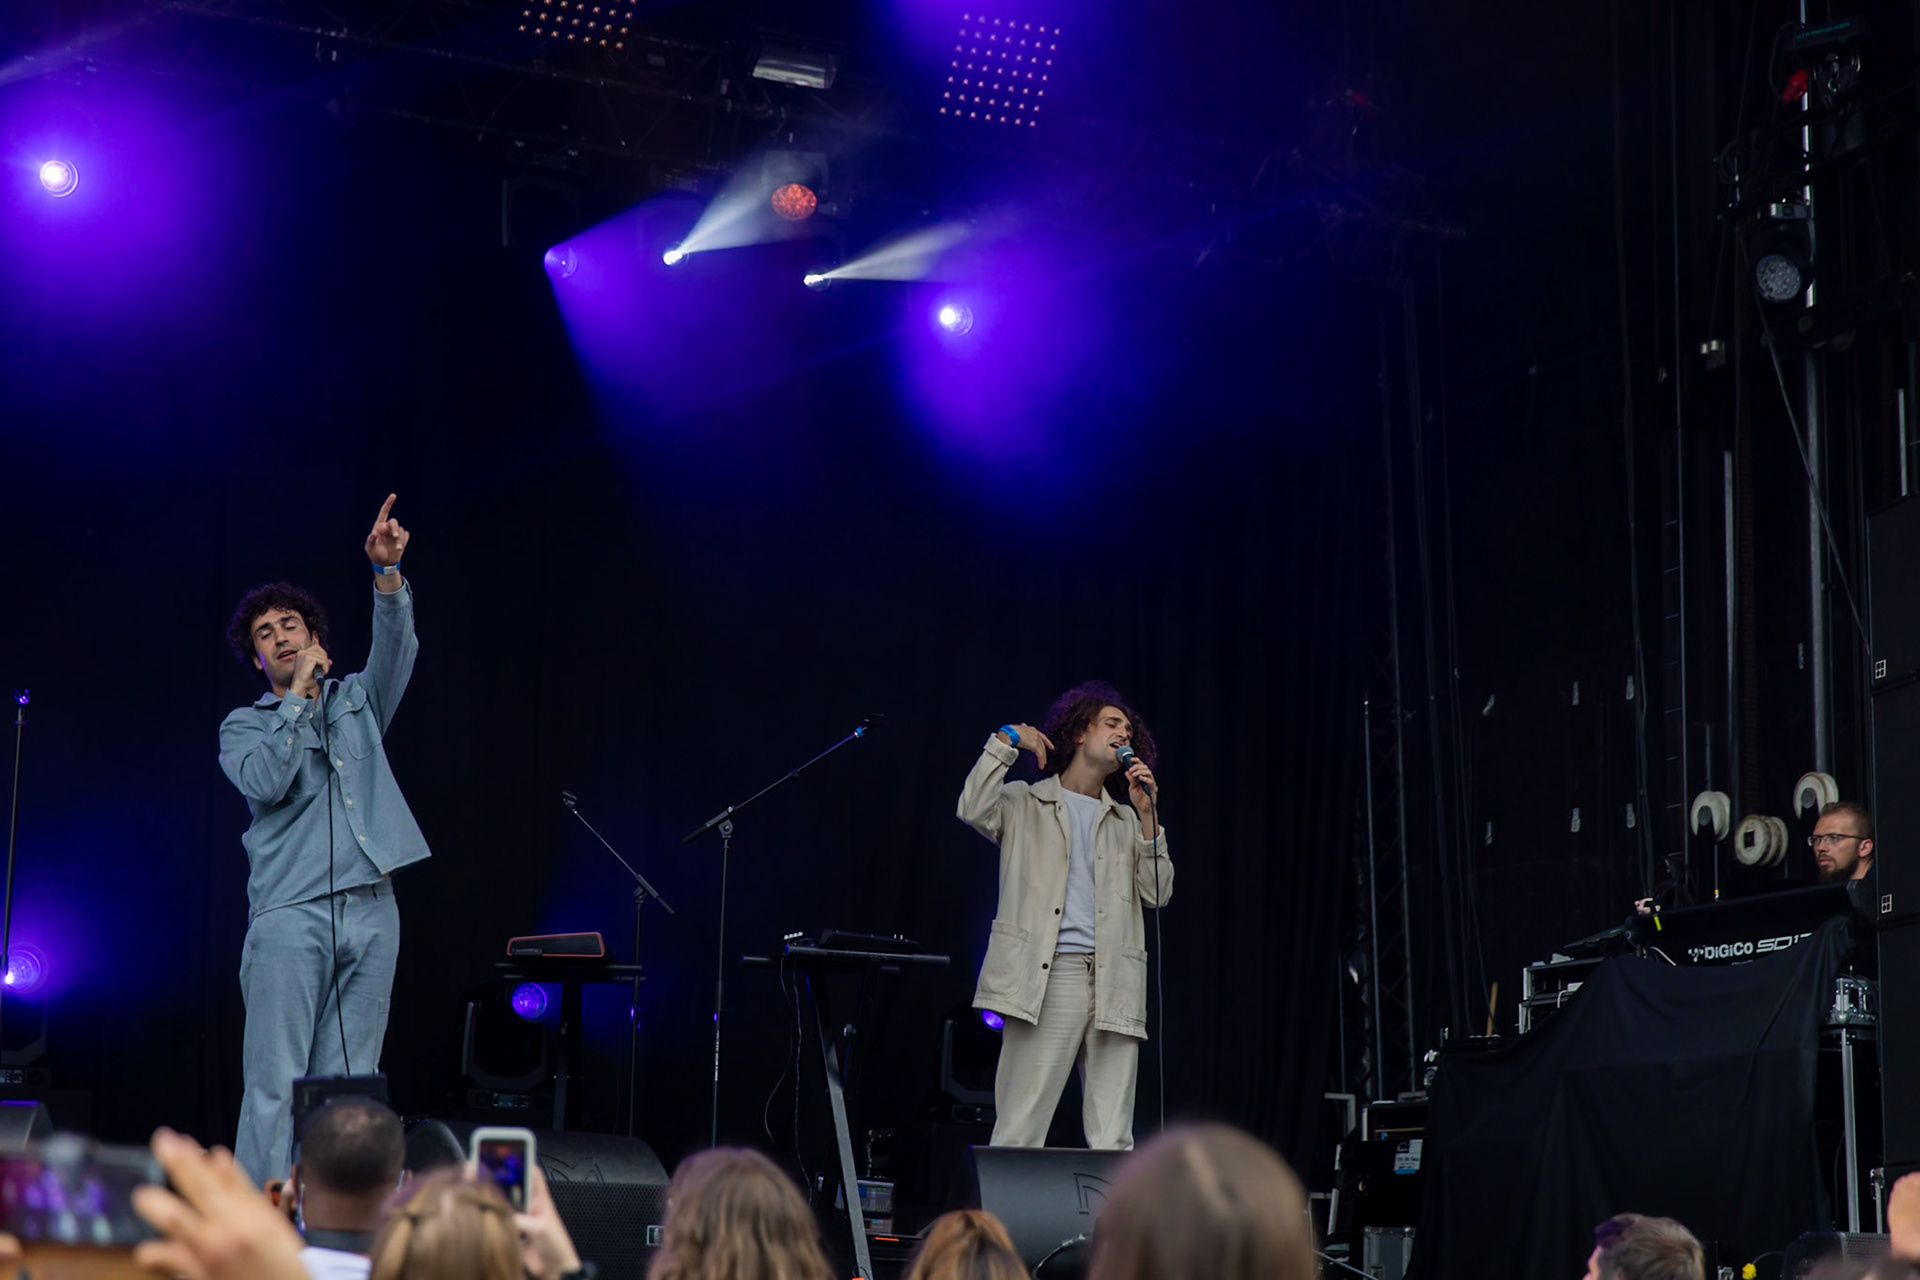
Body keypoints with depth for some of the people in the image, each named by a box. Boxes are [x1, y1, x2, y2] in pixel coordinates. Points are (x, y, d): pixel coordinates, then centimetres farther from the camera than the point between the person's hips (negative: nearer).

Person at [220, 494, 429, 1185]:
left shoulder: (357, 701, 19)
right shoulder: (244, 726, 13)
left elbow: (396, 647, 1)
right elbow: (266, 781, -8)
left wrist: (387, 571, -16)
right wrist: (299, 694, -3)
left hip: (370, 909, 3)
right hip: (290, 913, -3)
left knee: (349, 1080, 2)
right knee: (276, 1083, -8)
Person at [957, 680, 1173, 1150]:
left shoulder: (1125, 822, 25)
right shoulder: (1026, 804, 14)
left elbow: (1156, 894, 12)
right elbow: (974, 810, -7)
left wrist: (1148, 816, 5)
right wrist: (1006, 741, -1)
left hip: (1114, 984, 4)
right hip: (1049, 976, -4)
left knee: (1113, 1140, -1)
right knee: (1019, 1129, -9)